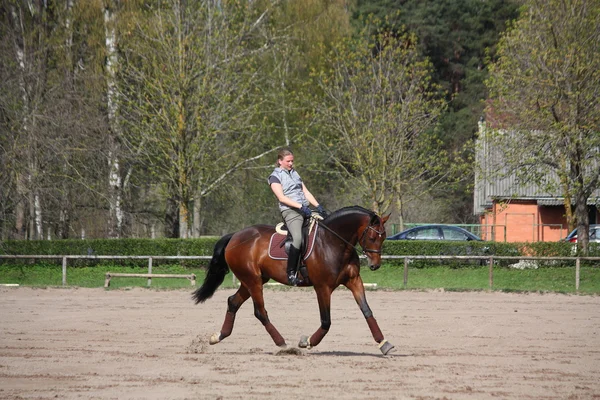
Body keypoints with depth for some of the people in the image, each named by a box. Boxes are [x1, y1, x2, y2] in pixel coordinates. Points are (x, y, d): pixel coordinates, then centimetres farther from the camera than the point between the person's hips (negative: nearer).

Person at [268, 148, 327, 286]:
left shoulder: (294, 173, 23)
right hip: (291, 211, -8)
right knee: (298, 238, -30)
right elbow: (282, 198, -10)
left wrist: (318, 206, 2)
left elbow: (306, 192, 18)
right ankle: (291, 273, -25)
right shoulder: (275, 176, 2)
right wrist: (300, 207, -20)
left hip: (306, 210, 8)